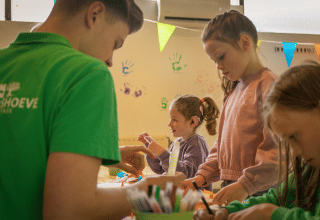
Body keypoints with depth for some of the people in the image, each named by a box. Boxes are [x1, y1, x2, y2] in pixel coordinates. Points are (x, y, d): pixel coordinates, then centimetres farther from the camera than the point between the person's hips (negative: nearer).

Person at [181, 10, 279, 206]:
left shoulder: (269, 84, -9)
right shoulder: (234, 90, 17)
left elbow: (278, 148, -17)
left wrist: (246, 185, -22)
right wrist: (203, 176, 10)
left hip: (259, 194, -7)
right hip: (231, 191, 7)